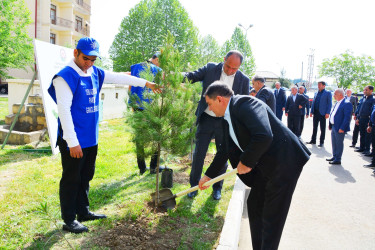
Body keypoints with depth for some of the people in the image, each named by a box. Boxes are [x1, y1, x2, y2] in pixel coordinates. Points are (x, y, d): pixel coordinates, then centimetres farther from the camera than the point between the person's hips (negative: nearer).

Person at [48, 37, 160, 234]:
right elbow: (64, 110, -19)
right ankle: (69, 220, 20)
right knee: (71, 180, 5)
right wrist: (72, 142, -20)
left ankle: (83, 212, 34)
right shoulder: (65, 76, -15)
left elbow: (119, 77, 18)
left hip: (91, 138, 8)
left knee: (85, 177, 18)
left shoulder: (95, 73, 7)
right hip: (73, 141, -7)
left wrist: (146, 83, 19)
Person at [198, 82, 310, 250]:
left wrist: (246, 162, -21)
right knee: (254, 205, 18)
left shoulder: (245, 104, -22)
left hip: (285, 162, -10)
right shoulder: (227, 119, 8)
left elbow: (264, 136, -37)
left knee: (272, 216, 2)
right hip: (265, 165, 10)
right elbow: (225, 149, 19)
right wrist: (209, 175, 24)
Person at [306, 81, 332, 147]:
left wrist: (327, 113, -14)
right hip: (315, 112, 5)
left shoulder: (328, 93, -2)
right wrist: (311, 111, 8)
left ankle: (321, 142, 9)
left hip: (322, 113, -5)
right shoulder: (316, 93, 15)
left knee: (322, 128, 2)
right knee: (314, 127, 11)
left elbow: (329, 104, -6)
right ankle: (313, 140, 19)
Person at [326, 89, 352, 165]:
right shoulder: (337, 103, 13)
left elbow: (347, 117, -19)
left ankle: (338, 159, 9)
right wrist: (330, 124, 16)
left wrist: (342, 128, -22)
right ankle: (334, 157, 31)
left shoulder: (347, 104, -15)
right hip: (333, 126, 9)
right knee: (334, 143, 17)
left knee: (339, 143, 1)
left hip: (339, 128, -9)